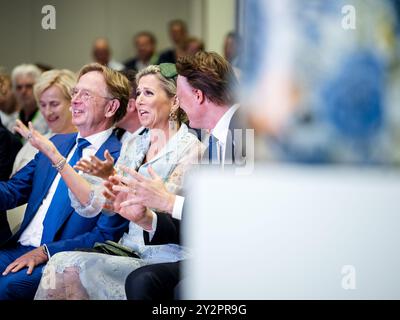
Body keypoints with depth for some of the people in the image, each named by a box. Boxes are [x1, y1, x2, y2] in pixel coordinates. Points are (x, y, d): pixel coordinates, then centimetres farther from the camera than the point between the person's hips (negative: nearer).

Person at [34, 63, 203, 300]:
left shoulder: (189, 148, -5)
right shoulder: (134, 145, 16)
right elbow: (95, 205, 8)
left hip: (165, 262, -6)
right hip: (131, 252, 6)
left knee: (75, 265, -25)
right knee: (63, 264, -21)